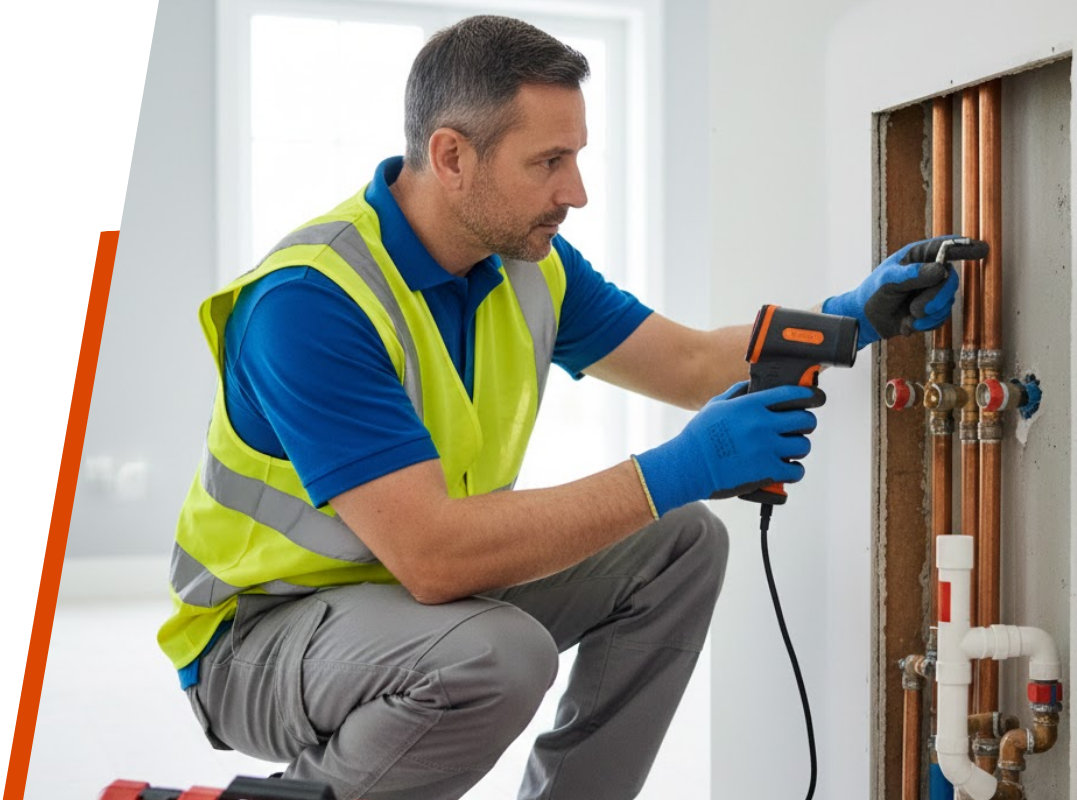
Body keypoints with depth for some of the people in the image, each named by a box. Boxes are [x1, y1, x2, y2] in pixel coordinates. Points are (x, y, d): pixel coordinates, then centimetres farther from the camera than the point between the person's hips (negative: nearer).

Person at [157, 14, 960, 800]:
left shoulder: (529, 261, -3)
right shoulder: (311, 299, -29)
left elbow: (693, 365, 7)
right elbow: (433, 556, -36)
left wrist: (852, 316, -8)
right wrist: (674, 472, -34)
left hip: (439, 580, 8)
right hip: (263, 627, -8)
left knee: (680, 545, -1)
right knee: (500, 652, -36)